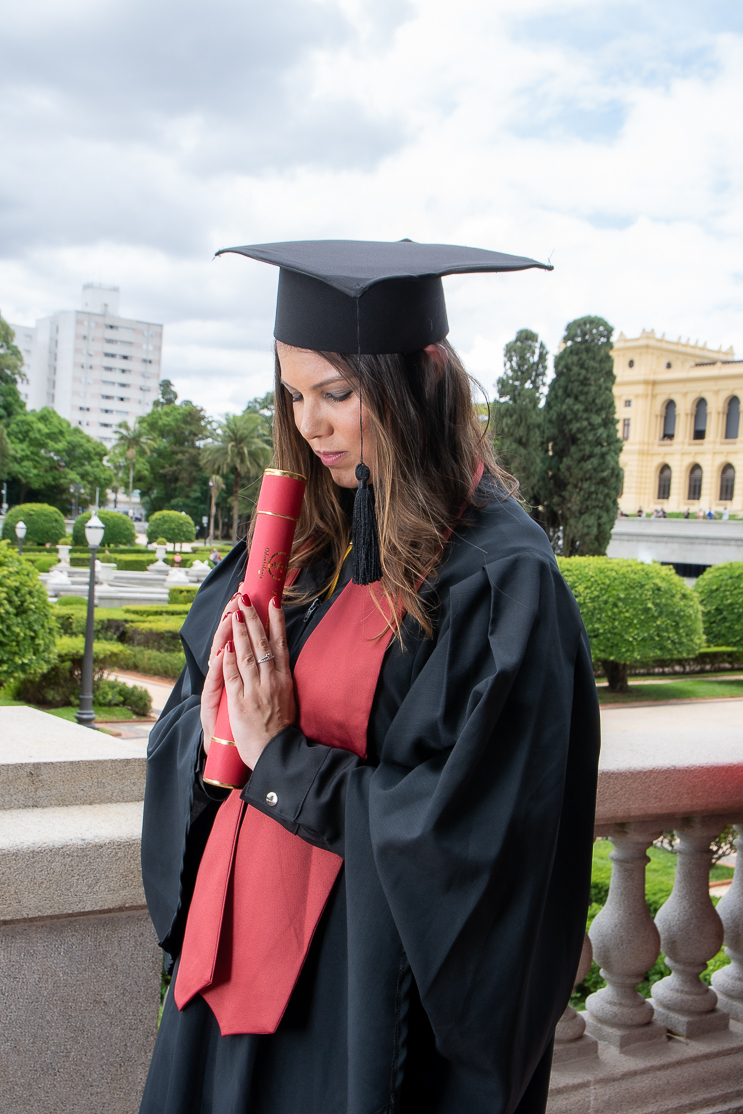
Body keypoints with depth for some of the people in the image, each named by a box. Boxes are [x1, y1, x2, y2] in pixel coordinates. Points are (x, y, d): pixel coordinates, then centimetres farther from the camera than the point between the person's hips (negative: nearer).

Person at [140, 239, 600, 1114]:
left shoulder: (502, 579, -18)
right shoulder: (303, 537, 4)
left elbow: (458, 829, -20)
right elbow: (182, 733, 9)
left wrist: (281, 760, -17)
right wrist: (213, 725, -13)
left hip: (368, 984, -6)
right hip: (240, 941, 6)